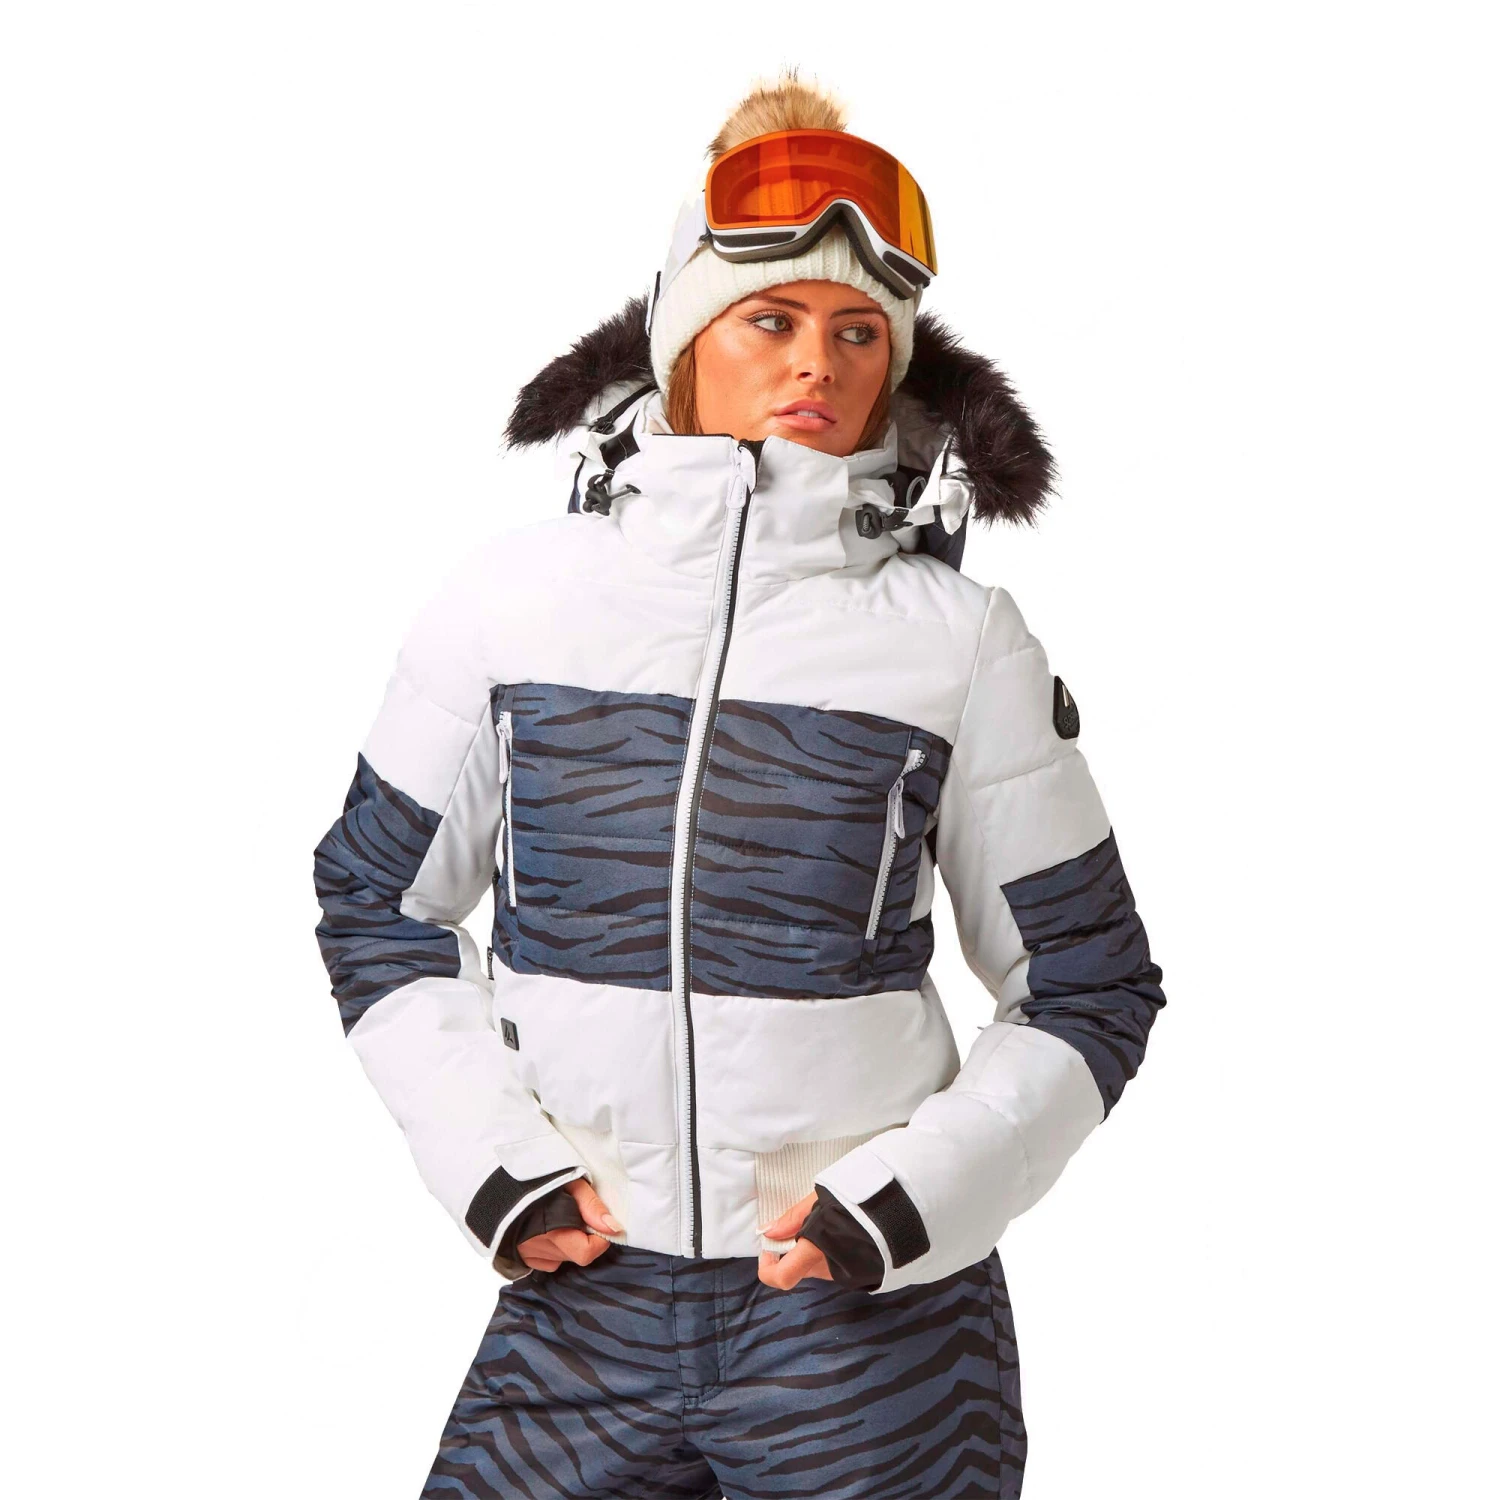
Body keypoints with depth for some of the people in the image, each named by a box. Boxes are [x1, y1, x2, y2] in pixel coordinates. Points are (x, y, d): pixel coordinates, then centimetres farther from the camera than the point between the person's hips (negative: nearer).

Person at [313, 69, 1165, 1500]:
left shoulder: (960, 638, -4)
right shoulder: (515, 597, -1)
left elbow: (1089, 988, 4)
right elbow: (373, 900, 10)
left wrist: (907, 1195, -8)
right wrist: (486, 1157, -1)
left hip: (877, 1324, -1)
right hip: (578, 1299, 1)